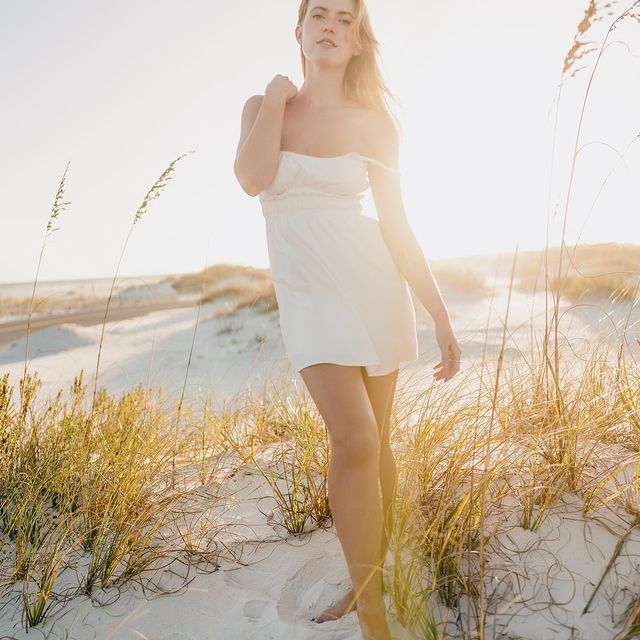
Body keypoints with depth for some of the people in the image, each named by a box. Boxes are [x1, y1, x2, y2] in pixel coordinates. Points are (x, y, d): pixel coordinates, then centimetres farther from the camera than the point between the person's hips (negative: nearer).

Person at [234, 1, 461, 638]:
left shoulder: (372, 122, 2)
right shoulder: (262, 105, 6)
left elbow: (396, 226, 1)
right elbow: (252, 179, -15)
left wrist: (440, 313, -3)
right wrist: (277, 98, -2)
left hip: (373, 286, 1)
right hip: (308, 293, -1)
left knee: (370, 441, 8)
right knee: (356, 440, -16)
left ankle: (368, 579, 29)